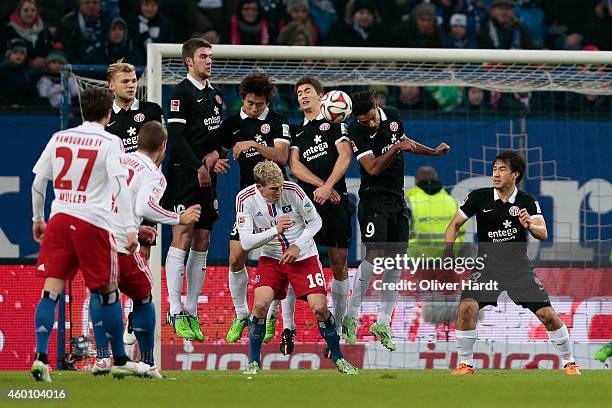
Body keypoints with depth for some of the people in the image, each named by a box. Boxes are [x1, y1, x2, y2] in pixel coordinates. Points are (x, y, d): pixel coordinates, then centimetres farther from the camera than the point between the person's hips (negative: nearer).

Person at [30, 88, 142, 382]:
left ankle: (40, 357, -14)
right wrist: (130, 228, -13)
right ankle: (120, 361, 17)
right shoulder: (109, 143, -1)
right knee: (107, 292, 8)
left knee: (51, 290, -1)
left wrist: (37, 218, 27)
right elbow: (120, 186, -11)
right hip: (92, 222, -4)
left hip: (59, 220, 4)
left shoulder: (59, 138, 12)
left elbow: (37, 182, 15)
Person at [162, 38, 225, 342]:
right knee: (182, 237, -12)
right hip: (184, 175, -8)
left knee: (202, 243, 6)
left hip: (207, 177, 8)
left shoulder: (215, 94, 18)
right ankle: (175, 312, -11)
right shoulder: (182, 92, -6)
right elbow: (175, 136, -13)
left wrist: (215, 154, 2)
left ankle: (192, 313, 10)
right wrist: (197, 167, -15)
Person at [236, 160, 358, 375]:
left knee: (319, 308, -10)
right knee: (260, 304, -19)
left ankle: (337, 357, 13)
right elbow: (246, 242, -17)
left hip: (303, 256, -1)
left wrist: (298, 246, -18)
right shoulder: (245, 199, -17)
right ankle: (254, 363, -3)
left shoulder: (293, 191, -20)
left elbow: (315, 221, -6)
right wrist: (274, 231, -30)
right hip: (271, 258, 1)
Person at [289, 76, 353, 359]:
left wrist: (327, 188, -13)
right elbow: (295, 166, 6)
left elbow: (344, 157, -1)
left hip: (336, 201, -1)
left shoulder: (335, 123, 11)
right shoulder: (296, 132, 19)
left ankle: (337, 326, 11)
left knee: (339, 263, 2)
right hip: (306, 201, 1)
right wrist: (322, 186, -9)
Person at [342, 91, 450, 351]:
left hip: (397, 199, 6)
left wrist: (434, 152, 18)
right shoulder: (356, 133, -15)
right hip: (374, 199, -6)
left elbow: (406, 143, 23)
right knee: (375, 254, -18)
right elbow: (373, 168, -22)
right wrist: (397, 147, -28)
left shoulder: (392, 117, 3)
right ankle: (351, 315, -11)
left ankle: (383, 323, 6)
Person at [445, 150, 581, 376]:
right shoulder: (479, 197, -6)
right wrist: (448, 252, -12)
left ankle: (569, 363, 13)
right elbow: (455, 224, 2)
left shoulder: (527, 202, -5)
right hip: (488, 266, 0)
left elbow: (543, 234, -14)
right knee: (466, 307, -23)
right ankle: (465, 364, -7)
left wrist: (530, 225, -36)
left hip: (520, 268, 0)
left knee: (548, 314, -7)